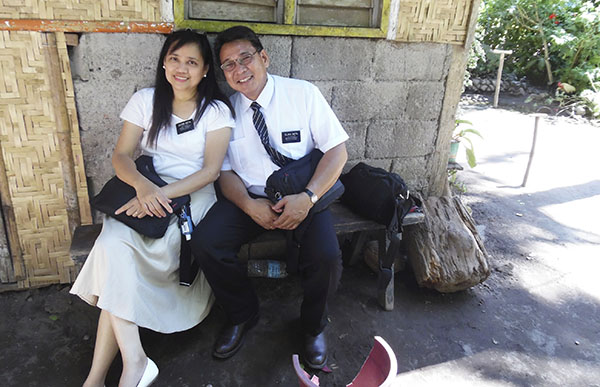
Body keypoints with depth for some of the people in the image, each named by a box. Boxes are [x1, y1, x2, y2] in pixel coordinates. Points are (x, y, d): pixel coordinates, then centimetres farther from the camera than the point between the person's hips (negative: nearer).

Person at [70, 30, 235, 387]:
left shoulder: (217, 111, 2)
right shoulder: (146, 101, 10)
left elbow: (211, 170, -9)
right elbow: (121, 156, 4)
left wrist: (162, 195, -22)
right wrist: (143, 186, -19)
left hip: (193, 194, -3)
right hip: (145, 190, 4)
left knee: (114, 249, -26)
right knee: (113, 242, -29)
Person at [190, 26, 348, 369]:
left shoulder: (303, 93, -4)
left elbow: (337, 151, -7)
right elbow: (225, 171, 4)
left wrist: (307, 198, -22)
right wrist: (249, 205, -18)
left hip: (302, 196, -2)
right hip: (249, 199, 3)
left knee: (326, 257, -27)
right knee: (204, 243, -22)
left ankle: (313, 325, 9)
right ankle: (243, 315, 9)